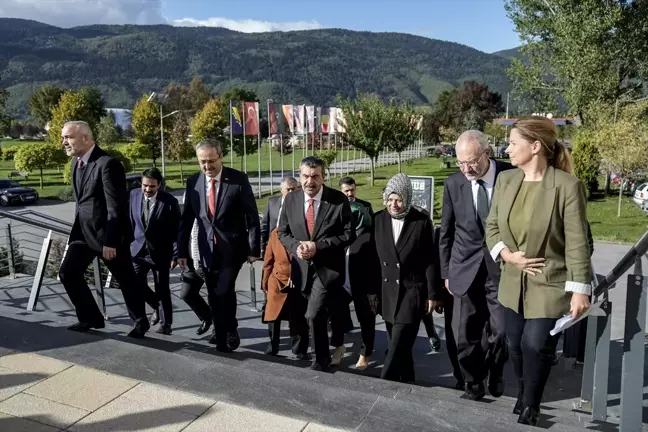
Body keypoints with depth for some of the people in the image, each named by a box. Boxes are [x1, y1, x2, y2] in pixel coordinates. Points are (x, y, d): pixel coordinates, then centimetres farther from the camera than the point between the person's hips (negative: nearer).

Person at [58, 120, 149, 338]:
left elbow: (116, 207, -21)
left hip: (108, 232, -8)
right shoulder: (76, 161, 8)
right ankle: (90, 317, 21)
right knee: (67, 273, 5)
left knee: (125, 280, 4)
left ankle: (140, 322, 23)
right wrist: (77, 228, 16)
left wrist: (110, 241, -21)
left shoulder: (107, 164, -20)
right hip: (83, 230, 8)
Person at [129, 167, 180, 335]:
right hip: (139, 249, 4)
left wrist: (175, 255, -13)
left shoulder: (169, 201, -15)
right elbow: (130, 221, 9)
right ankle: (157, 307, 27)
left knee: (162, 289, 4)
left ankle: (166, 323, 23)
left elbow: (176, 230, -11)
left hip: (160, 252, -4)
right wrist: (127, 243, 8)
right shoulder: (134, 195, -3)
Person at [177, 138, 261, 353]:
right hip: (207, 248, 4)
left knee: (224, 290, -12)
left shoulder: (238, 180, -11)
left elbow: (252, 216, -8)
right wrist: (182, 250, 3)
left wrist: (254, 249, -10)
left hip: (232, 247, -4)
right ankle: (221, 332, 32)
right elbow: (186, 219, 5)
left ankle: (230, 332, 12)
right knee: (213, 294, 11)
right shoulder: (193, 182, 0)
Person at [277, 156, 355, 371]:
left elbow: (349, 234, -11)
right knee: (323, 314, 20)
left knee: (314, 315, -14)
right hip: (303, 267, 5)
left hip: (328, 267, -4)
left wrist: (318, 246, -20)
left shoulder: (339, 200, -11)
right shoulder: (291, 199, 0)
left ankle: (322, 358, 10)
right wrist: (296, 246, -14)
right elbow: (282, 232, 6)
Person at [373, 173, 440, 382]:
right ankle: (405, 381, 28)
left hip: (413, 290, -4)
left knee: (399, 344, -9)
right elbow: (374, 257, 6)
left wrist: (432, 294, -4)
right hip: (388, 291, 4)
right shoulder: (379, 219, 2)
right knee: (398, 344, 13)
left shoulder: (422, 222, -6)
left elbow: (430, 261, -4)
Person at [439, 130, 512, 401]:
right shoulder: (453, 184, -2)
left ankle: (495, 372, 31)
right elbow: (446, 232, 6)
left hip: (502, 266, -1)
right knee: (465, 335, 4)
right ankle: (473, 382, 28)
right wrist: (446, 271, 8)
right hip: (466, 268, 2)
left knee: (500, 331, 0)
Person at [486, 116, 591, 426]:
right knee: (516, 345, 15)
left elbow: (577, 243, -14)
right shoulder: (505, 180, 0)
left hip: (549, 283, -5)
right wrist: (506, 255, -9)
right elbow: (492, 226, 7)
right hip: (513, 281, 5)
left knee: (536, 346, 0)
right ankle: (523, 397, 41)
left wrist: (579, 289, -14)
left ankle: (530, 407, 27)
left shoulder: (567, 186, -15)